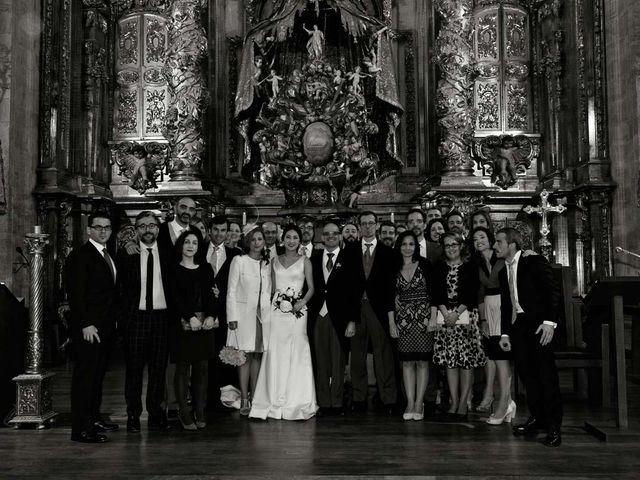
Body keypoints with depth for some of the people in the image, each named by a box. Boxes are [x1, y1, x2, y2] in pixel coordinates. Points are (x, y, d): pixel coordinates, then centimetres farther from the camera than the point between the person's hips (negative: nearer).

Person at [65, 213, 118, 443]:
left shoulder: (107, 256, 17)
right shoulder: (80, 256, -9)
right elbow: (76, 294, -15)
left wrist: (113, 320, 12)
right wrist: (86, 325, -19)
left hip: (106, 326, 8)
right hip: (88, 327, -8)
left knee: (98, 374, 15)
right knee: (85, 375, -5)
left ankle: (94, 418, 26)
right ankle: (81, 429, -1)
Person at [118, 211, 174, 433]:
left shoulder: (168, 255, 7)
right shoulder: (127, 255, 3)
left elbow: (173, 287, 8)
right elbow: (120, 288, 3)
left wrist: (172, 314, -1)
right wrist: (126, 314, -4)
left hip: (161, 317, 2)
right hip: (136, 317, -1)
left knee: (159, 367, 6)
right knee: (134, 367, 2)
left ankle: (156, 413, 16)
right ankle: (133, 414, 12)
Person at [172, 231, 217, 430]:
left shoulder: (206, 269, 13)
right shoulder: (174, 270, 2)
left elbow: (210, 295, 6)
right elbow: (176, 297, -6)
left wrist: (210, 315, -9)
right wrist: (190, 317, -16)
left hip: (205, 323, 4)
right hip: (183, 324, -3)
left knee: (203, 367, 3)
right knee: (183, 367, -1)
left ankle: (200, 412, 10)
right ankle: (184, 413, 5)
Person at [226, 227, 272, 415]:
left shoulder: (268, 263, 12)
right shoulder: (239, 260, 0)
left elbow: (270, 290, 14)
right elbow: (231, 290, -2)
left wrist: (272, 313, 5)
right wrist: (232, 316, -8)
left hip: (263, 314, 4)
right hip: (244, 313, -3)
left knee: (258, 356, 5)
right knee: (245, 356, -3)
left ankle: (254, 397, 12)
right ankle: (244, 400, 2)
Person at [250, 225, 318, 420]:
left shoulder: (305, 261, 5)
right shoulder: (276, 261, 12)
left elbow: (311, 288, 3)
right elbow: (272, 288, 14)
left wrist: (302, 302, -13)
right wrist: (271, 304, 0)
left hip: (297, 312, -2)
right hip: (277, 311, 2)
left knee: (297, 355, -3)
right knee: (276, 355, 0)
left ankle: (297, 403, 5)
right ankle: (276, 402, 7)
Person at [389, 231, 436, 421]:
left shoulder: (424, 265, 1)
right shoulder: (394, 268, 7)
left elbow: (433, 292, -1)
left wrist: (433, 318, -7)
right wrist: (391, 323, 5)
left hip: (423, 318, -2)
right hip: (403, 319, 2)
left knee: (422, 361, -1)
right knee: (407, 362, 2)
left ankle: (419, 403, 4)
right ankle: (410, 403, 6)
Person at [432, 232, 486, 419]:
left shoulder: (470, 268, 5)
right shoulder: (438, 269, 11)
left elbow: (472, 296, -2)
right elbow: (436, 294, 4)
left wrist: (456, 313, -11)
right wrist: (446, 314, -9)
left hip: (465, 316, -2)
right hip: (444, 317, 2)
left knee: (467, 361, -4)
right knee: (449, 360, 2)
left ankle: (463, 402, 0)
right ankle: (454, 401, 7)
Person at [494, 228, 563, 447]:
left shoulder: (535, 262, -2)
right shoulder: (504, 272, 18)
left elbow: (553, 291, -8)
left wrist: (549, 321, -17)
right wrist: (504, 333, 15)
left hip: (538, 323, -6)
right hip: (518, 326, 6)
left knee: (546, 373, -8)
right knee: (526, 372, 3)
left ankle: (553, 426, -2)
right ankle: (537, 418, 16)